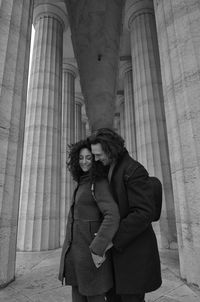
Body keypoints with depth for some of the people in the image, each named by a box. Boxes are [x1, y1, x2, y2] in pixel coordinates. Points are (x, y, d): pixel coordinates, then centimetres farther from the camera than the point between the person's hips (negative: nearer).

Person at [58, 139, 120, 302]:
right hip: (75, 248, 8)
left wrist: (98, 249, -26)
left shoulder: (100, 183, -15)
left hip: (91, 248, -8)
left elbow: (113, 216, -25)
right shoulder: (83, 183, 11)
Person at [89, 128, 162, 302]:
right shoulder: (112, 170, 9)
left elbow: (144, 213, -27)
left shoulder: (134, 170, -20)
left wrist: (113, 240, -24)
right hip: (119, 247, 9)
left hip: (135, 248, -9)